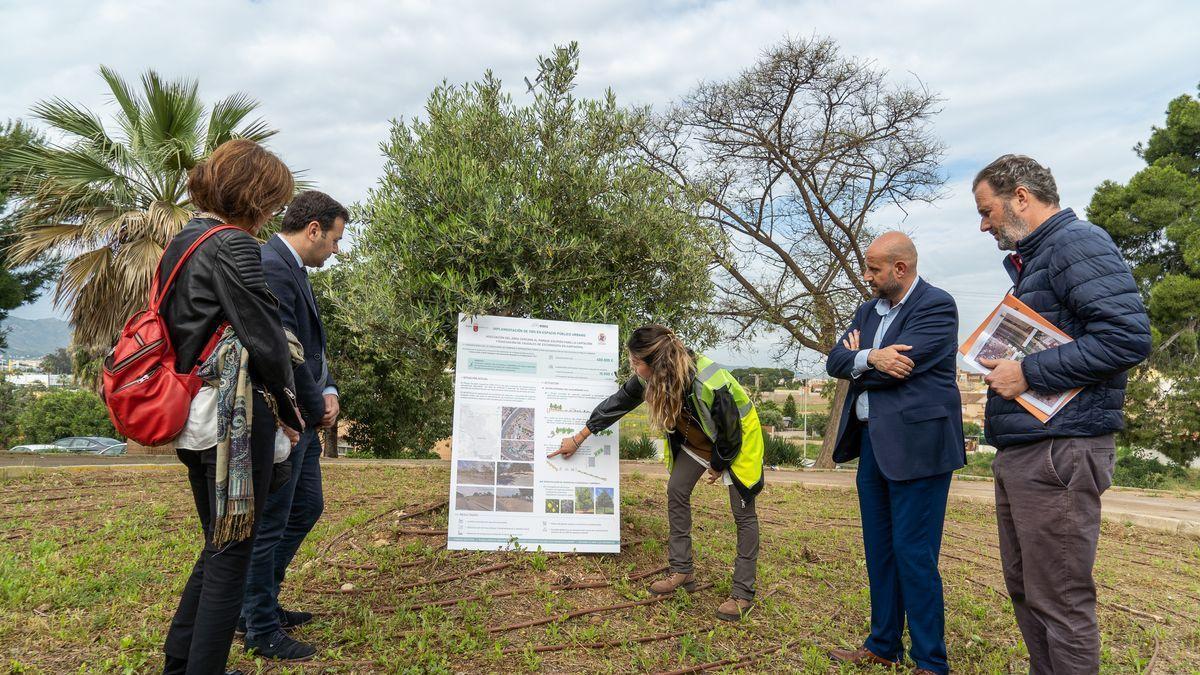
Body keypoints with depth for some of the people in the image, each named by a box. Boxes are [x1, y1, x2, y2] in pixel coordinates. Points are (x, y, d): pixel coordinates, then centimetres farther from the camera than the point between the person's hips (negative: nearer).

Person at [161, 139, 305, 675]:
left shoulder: (180, 244, 14)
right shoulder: (232, 245, -14)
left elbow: (182, 329, 17)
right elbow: (264, 337, -15)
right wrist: (289, 409, 0)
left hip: (194, 418, 9)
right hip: (234, 415, -9)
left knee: (218, 546, 21)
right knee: (232, 551, 3)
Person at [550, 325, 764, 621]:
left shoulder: (709, 385, -43)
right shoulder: (650, 378, -23)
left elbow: (730, 433, -26)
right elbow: (616, 404, -8)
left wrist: (718, 466, -9)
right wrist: (578, 438, -1)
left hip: (735, 443, -6)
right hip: (695, 440, 6)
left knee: (743, 512, -3)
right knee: (676, 491, 2)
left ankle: (743, 594, 6)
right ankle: (682, 571, 13)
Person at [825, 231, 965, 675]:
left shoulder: (937, 306, -10)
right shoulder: (870, 309, 13)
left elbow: (897, 367, -21)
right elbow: (836, 361, 3)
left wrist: (856, 360, -3)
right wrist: (870, 358, -17)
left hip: (915, 443, -8)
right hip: (872, 441, 8)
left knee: (914, 554, -2)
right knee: (879, 549, 15)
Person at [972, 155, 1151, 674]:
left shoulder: (1076, 242, -10)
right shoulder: (1031, 258, 19)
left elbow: (1128, 336, -21)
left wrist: (1028, 373, -18)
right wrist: (1004, 368, 8)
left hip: (1059, 451, -10)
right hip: (1019, 454, 10)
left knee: (1060, 602, -1)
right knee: (1025, 590, 17)